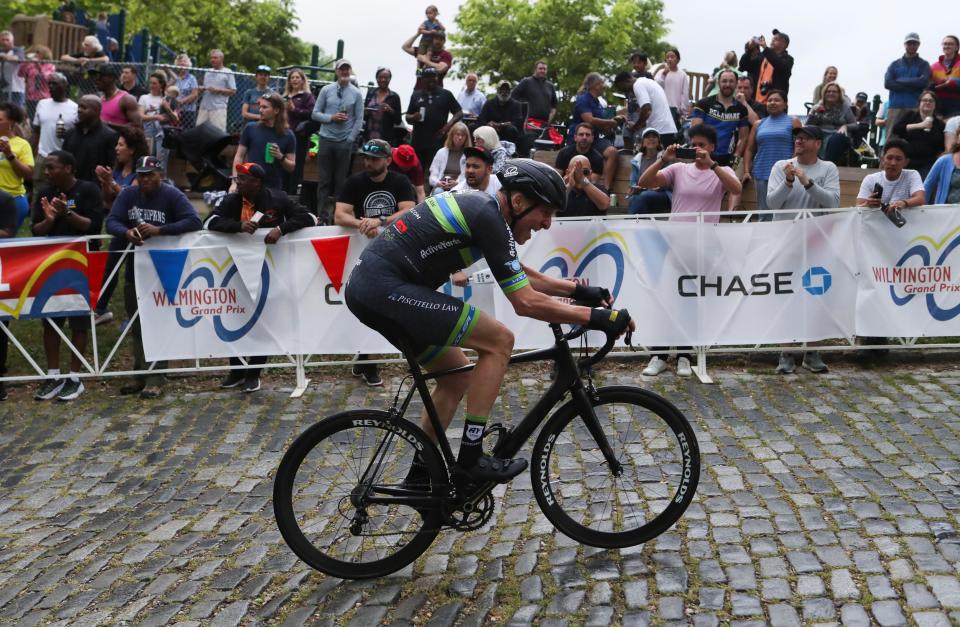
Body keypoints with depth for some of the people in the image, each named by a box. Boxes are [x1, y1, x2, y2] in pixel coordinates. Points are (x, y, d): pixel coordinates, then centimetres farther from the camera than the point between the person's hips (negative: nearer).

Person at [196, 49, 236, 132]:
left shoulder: (227, 73, 2)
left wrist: (218, 90, -14)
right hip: (204, 106, 6)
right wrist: (202, 88, 3)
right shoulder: (207, 72, 19)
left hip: (219, 107, -6)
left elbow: (233, 91, -4)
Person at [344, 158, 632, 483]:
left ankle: (420, 474, 25)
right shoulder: (489, 218, -14)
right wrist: (596, 317, -10)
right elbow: (526, 302, -15)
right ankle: (471, 459, -3)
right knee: (499, 341, -8)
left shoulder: (479, 206, 15)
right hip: (387, 288, -10)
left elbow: (520, 274, 27)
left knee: (458, 375, 17)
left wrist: (579, 290, 25)